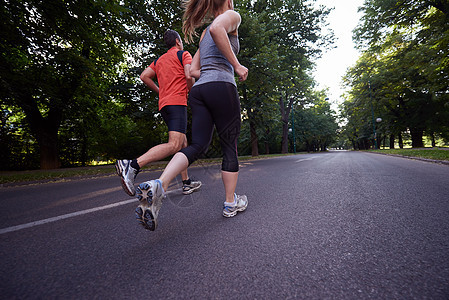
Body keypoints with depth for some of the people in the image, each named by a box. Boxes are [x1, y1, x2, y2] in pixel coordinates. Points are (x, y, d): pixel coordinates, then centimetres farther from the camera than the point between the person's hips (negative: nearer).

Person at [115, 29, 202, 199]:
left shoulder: (159, 60, 26)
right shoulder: (184, 54, 8)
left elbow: (144, 76, 14)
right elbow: (189, 75, -9)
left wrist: (161, 92, 20)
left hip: (164, 104, 8)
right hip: (178, 102, -8)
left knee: (183, 143, 11)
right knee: (174, 145, -20)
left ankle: (186, 183, 12)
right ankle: (132, 165, -34)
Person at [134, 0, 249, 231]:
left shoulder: (204, 35, 31)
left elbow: (193, 70, 25)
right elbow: (216, 29, -15)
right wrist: (236, 66, -10)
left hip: (199, 90, 7)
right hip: (222, 88, -6)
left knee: (197, 146, -2)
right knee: (230, 148, 1)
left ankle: (158, 185, -23)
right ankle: (231, 203, 11)